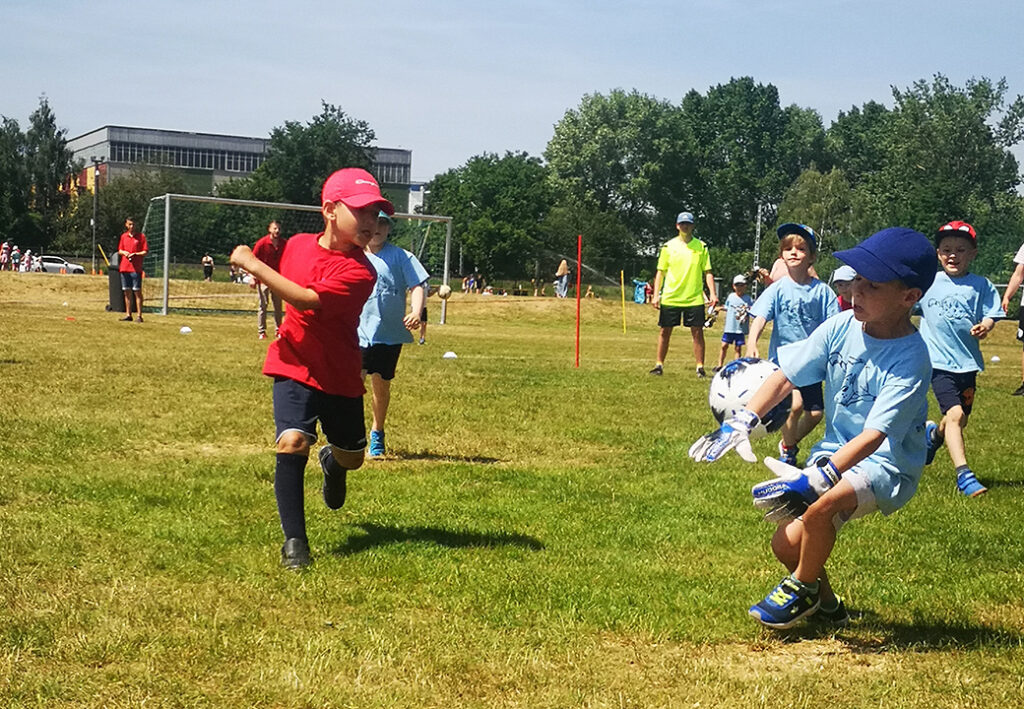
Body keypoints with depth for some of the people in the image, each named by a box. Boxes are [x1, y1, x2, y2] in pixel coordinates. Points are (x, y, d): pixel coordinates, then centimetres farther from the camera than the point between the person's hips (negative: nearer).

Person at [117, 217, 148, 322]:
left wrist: (135, 254, -16)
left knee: (137, 292, -7)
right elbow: (119, 251, 20)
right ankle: (128, 314, 13)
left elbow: (145, 252, -2)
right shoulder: (123, 236, 14)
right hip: (124, 267, 5)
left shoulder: (141, 236, 0)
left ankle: (139, 315, -7)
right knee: (127, 292, 7)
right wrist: (123, 252, -1)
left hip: (136, 268, -5)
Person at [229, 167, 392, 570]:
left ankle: (331, 461, 55)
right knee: (292, 442, -22)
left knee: (351, 458, 15)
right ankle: (294, 540, -12)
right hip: (293, 367, 1)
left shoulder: (359, 272, -20)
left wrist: (254, 266, -30)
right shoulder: (297, 245, -4)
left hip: (340, 376, -1)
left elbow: (309, 300, -33)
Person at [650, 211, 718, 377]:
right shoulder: (668, 246, 5)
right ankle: (659, 365, 15)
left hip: (694, 298, 0)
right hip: (670, 298, 1)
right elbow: (661, 272, 7)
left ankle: (700, 367, 4)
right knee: (664, 331, 4)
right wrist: (656, 295, 0)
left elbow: (707, 272, 7)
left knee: (697, 332, -2)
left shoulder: (701, 247, 6)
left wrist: (713, 294, -3)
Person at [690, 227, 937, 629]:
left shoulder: (910, 359, -24)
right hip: (836, 454, 6)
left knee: (819, 507, -31)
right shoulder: (841, 327, -6)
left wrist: (816, 479, -41)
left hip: (887, 465, -6)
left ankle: (803, 588, -1)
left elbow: (874, 435, -31)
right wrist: (742, 423, -13)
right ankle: (827, 607, 28)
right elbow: (785, 376, 0)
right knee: (786, 544, -1)